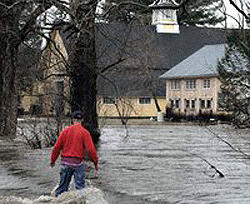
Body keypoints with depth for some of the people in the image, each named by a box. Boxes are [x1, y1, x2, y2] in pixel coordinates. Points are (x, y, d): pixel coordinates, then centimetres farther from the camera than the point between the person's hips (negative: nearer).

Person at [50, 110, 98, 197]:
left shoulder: (65, 131, 3)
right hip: (78, 163, -3)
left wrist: (52, 160, 16)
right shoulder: (84, 132, -6)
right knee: (80, 187, 2)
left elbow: (57, 147, 4)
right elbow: (90, 149, -11)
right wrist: (96, 163, -3)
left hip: (65, 162, 3)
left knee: (63, 184, 12)